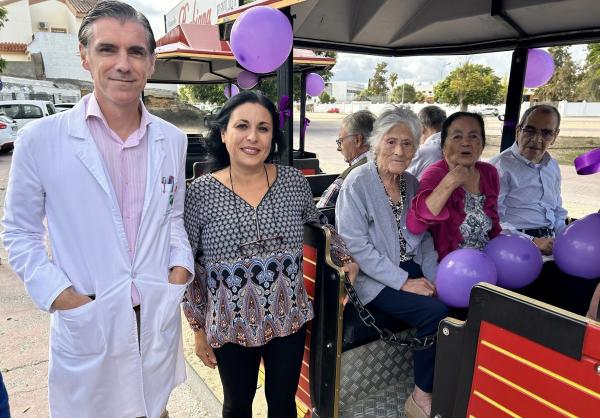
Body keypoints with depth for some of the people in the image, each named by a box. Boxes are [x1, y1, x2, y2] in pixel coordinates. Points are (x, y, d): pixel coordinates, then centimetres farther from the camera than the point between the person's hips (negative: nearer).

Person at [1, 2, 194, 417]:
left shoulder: (172, 139, 0)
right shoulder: (40, 139, -10)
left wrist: (181, 266, -3)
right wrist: (59, 295, -10)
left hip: (159, 321, 3)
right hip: (86, 326, -2)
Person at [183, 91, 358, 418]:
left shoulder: (294, 181, -7)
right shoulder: (201, 193, -12)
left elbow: (317, 223, 13)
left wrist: (345, 257, 14)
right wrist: (198, 328, 0)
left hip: (289, 320, 2)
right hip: (231, 327, -1)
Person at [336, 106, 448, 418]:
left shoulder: (412, 183, 8)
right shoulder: (357, 184, -12)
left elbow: (424, 237, 13)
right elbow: (356, 246, -17)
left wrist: (432, 277, -2)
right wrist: (404, 282, -18)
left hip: (413, 271, 6)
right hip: (375, 279, -6)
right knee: (436, 313, -23)